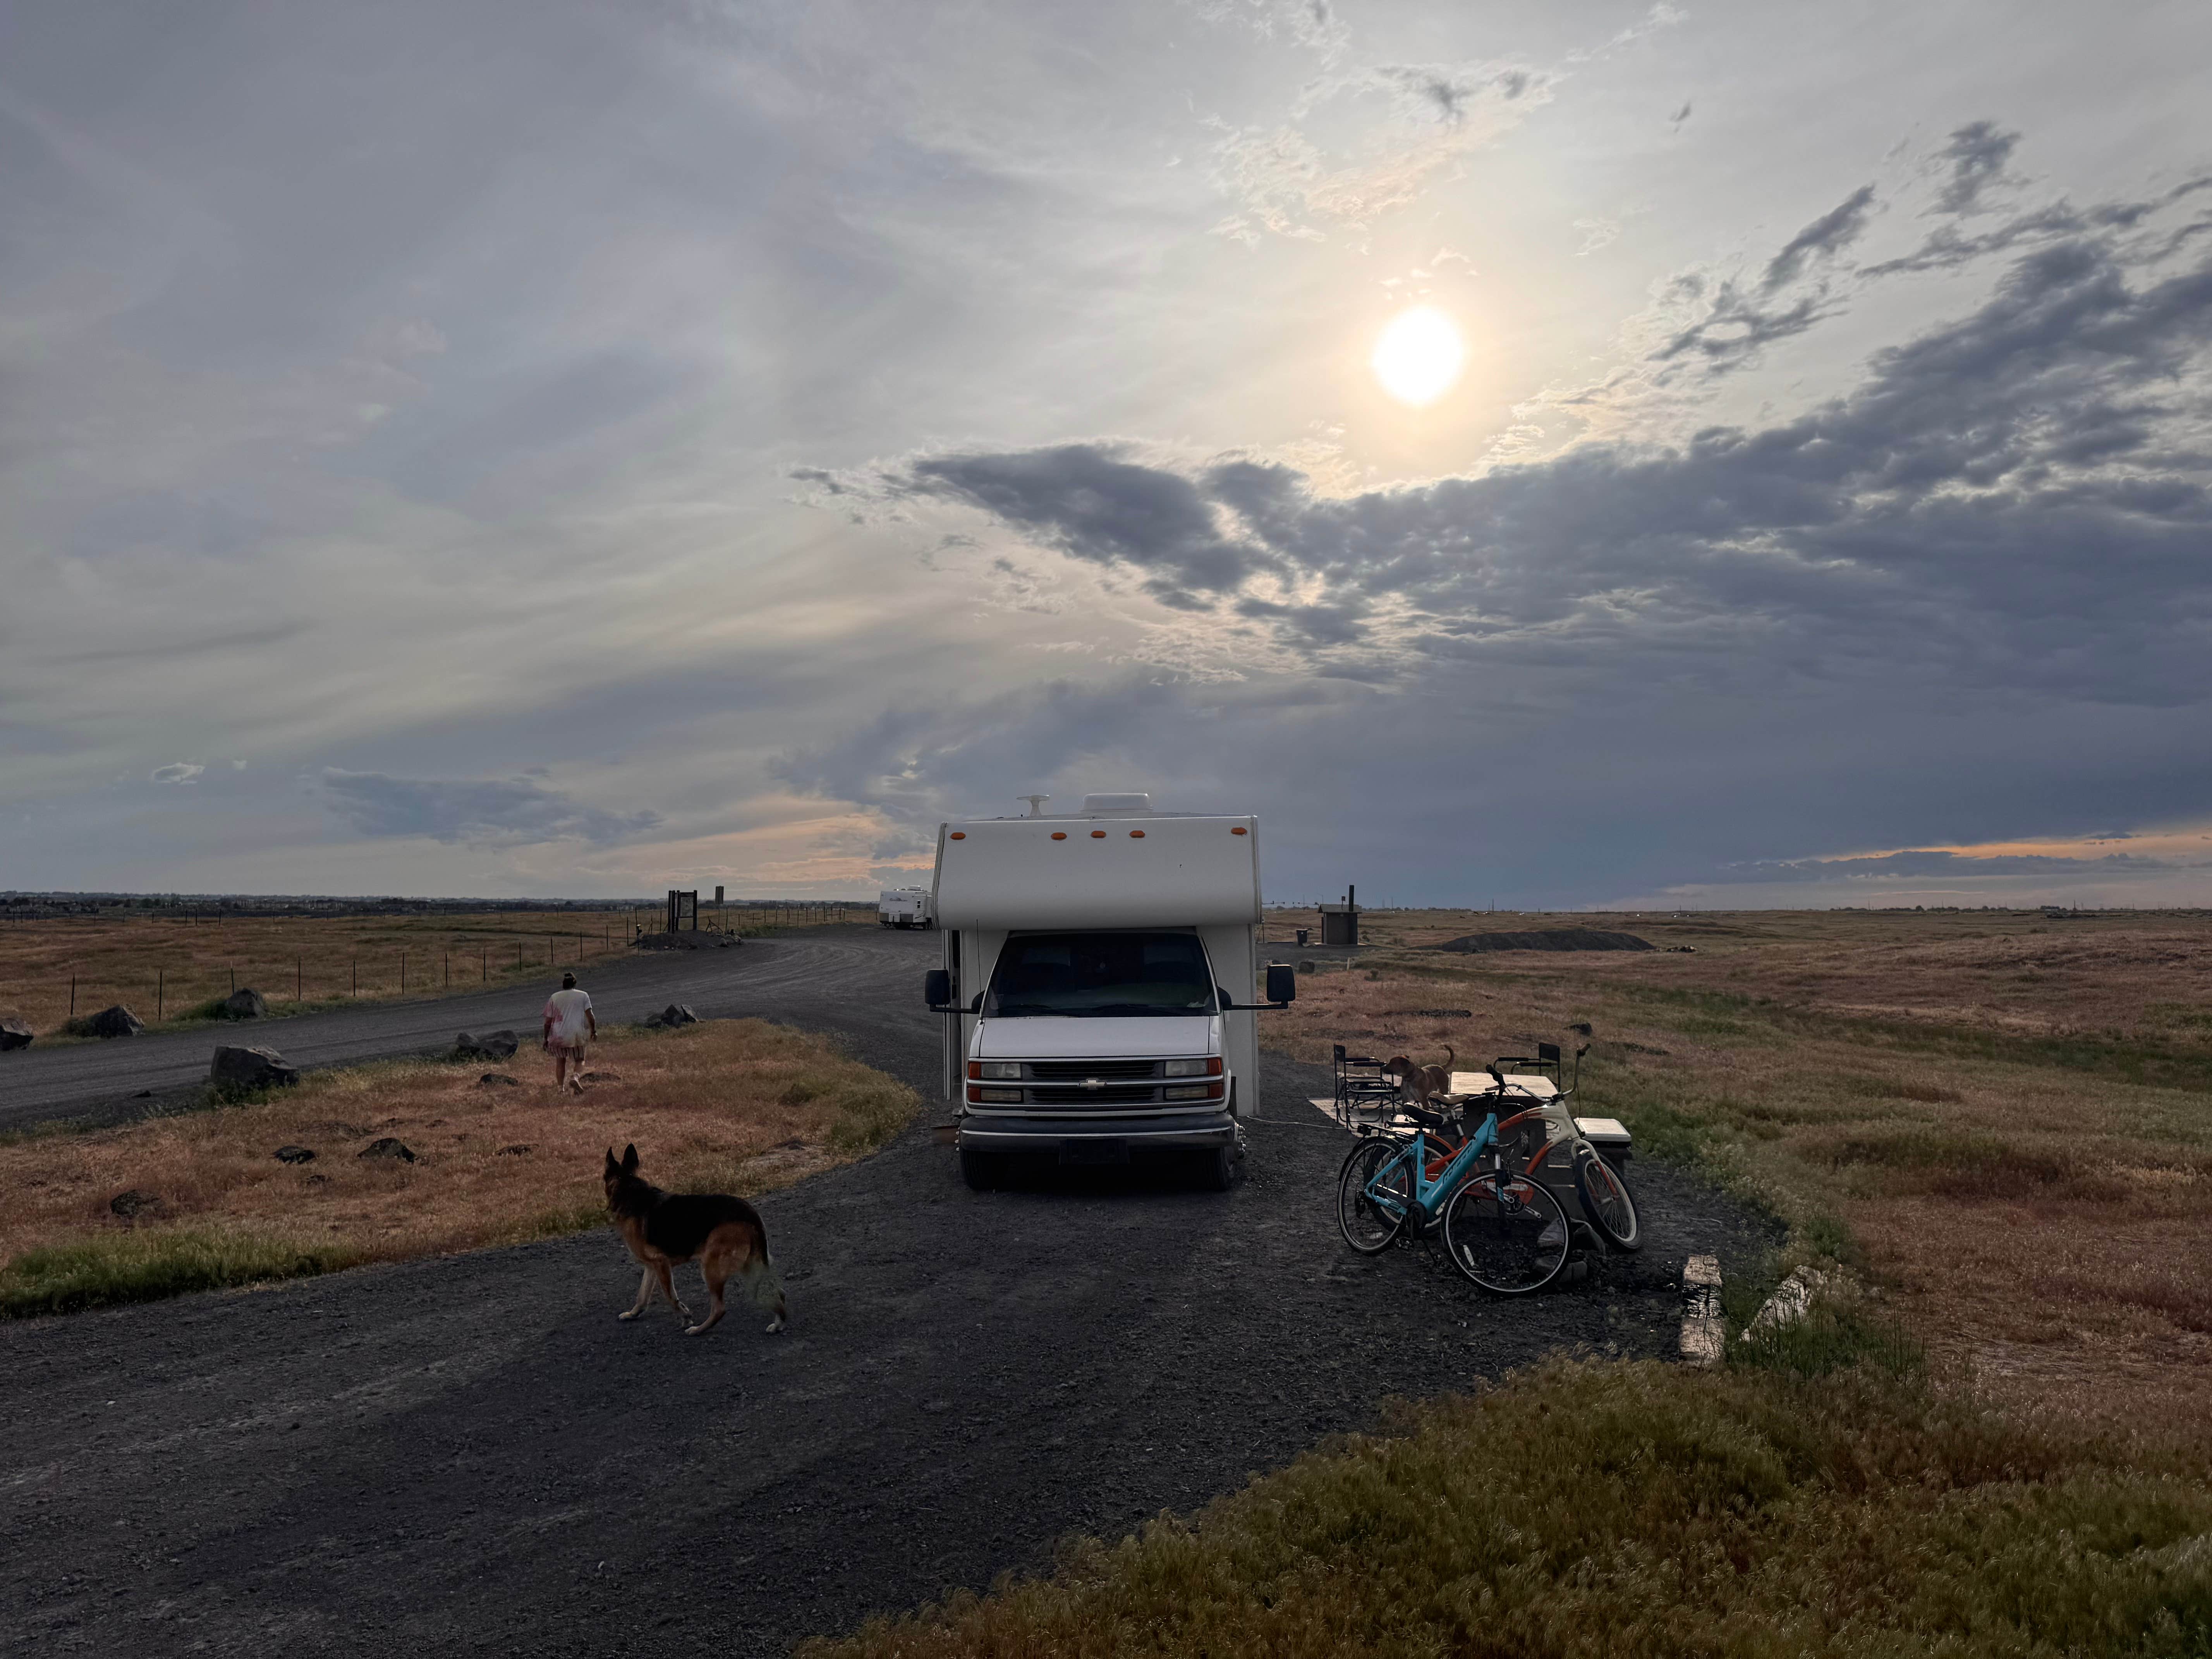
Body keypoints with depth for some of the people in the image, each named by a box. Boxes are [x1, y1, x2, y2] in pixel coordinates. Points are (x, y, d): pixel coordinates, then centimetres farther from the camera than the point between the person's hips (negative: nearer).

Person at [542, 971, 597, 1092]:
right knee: (580, 1061, 12)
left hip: (558, 1036, 1)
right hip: (576, 1035, -1)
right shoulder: (583, 996, 3)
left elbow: (548, 1021, 3)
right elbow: (589, 1015, -6)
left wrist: (546, 1039, 10)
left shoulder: (554, 998, 5)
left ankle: (560, 1088, 15)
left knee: (560, 1061, 17)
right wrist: (593, 1031, 5)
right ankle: (576, 1078, -17)